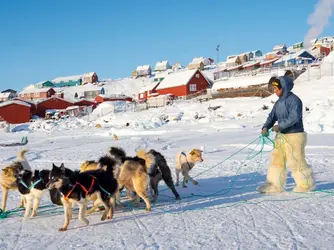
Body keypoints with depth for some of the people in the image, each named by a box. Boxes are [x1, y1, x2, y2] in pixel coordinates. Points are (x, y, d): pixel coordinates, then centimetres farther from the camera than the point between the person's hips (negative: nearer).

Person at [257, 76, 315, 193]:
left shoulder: (294, 100, -15)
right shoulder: (279, 102, 12)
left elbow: (294, 117, -25)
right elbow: (272, 116, 9)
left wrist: (280, 126, -28)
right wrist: (265, 127, -8)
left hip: (294, 136, -8)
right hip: (281, 136, 9)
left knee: (296, 161, -1)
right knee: (276, 160, 6)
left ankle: (306, 184, 17)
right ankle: (274, 185, 11)